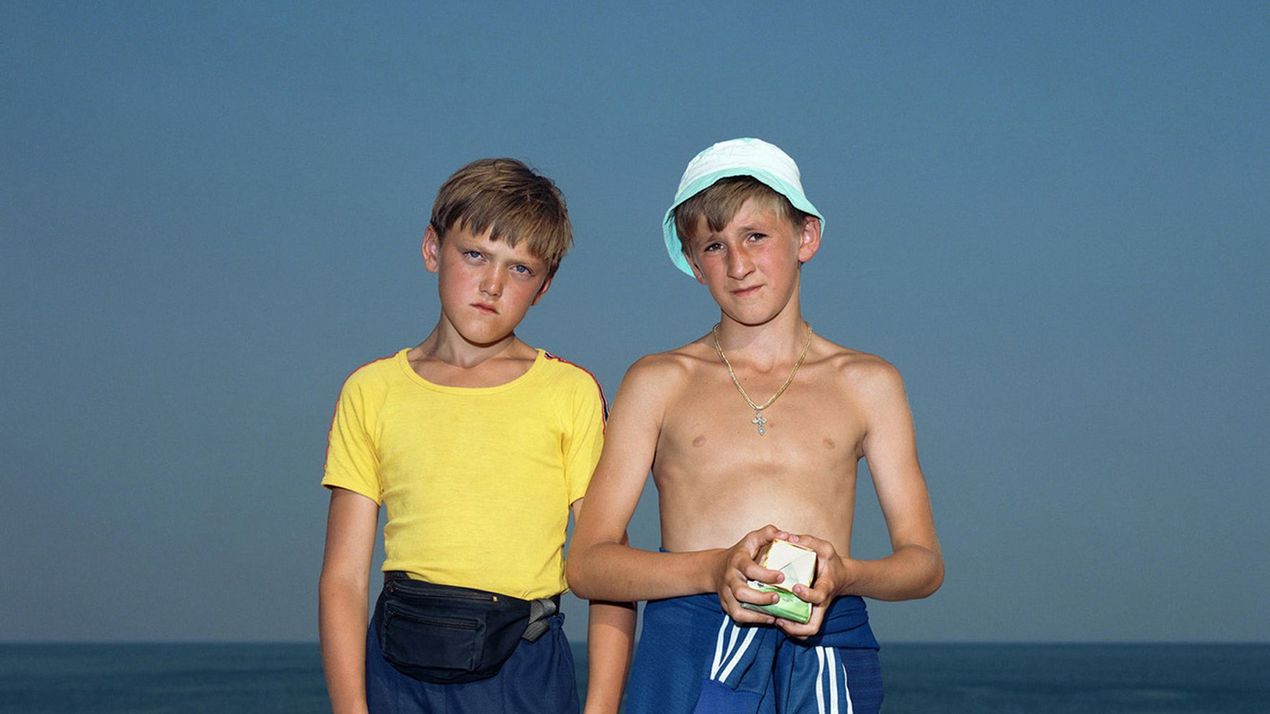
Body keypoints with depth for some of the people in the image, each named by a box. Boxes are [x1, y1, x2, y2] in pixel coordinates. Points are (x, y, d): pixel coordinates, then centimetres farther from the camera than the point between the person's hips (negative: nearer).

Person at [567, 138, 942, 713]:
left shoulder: (866, 383, 14)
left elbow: (924, 562, 12)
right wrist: (714, 569, -14)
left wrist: (842, 575, -10)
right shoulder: (659, 382, 11)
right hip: (689, 651, 0)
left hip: (825, 651, 1)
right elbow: (588, 563, 4)